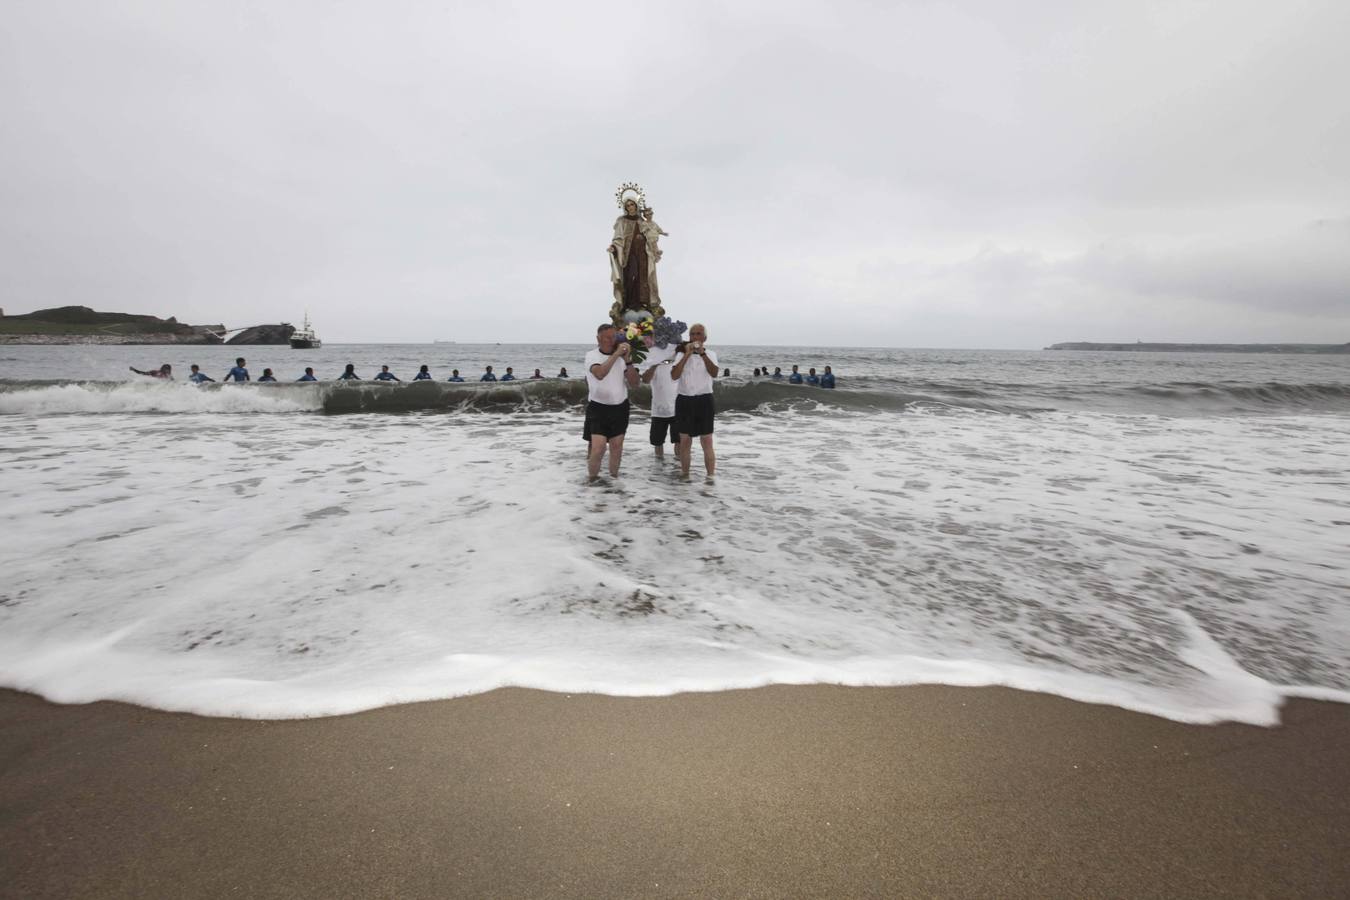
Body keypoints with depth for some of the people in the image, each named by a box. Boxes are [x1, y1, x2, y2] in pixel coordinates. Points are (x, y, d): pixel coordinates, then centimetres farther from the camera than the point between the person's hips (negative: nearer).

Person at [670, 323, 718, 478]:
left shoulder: (710, 354, 4)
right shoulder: (682, 354, 5)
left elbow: (714, 373, -14)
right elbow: (674, 375, -11)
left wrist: (702, 353, -20)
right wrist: (687, 355, -15)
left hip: (704, 400, -1)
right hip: (684, 400, 1)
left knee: (707, 442, -3)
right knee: (685, 441, 9)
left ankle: (710, 477, 1)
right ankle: (684, 474, 20)